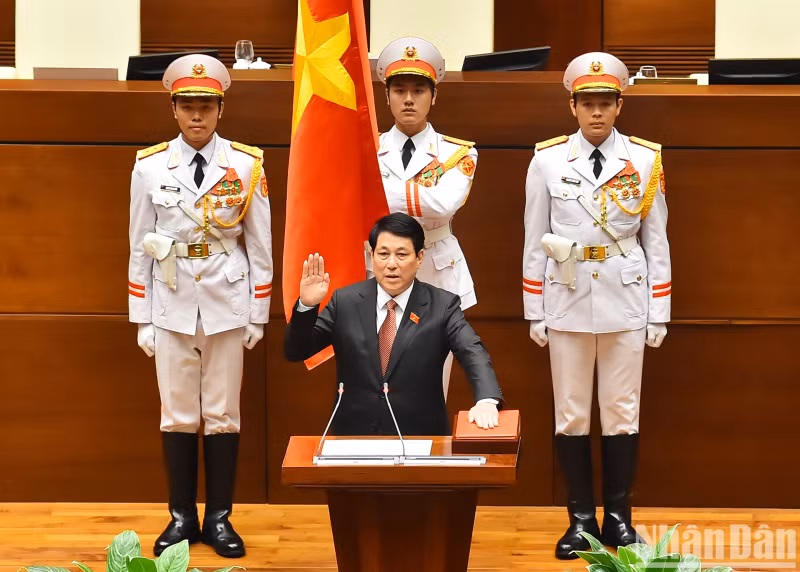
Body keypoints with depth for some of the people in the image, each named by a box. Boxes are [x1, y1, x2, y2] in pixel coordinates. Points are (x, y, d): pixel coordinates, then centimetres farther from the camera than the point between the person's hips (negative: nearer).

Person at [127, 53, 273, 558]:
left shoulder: (247, 165, -2)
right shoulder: (150, 166, 0)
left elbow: (261, 246, 2)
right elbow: (140, 247, 4)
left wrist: (259, 315, 2)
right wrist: (142, 320, 2)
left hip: (227, 306, -1)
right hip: (172, 306, 1)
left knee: (223, 415, 4)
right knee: (177, 416, 4)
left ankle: (220, 518, 13)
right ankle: (182, 517, 14)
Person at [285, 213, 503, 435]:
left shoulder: (442, 306, 2)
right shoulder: (345, 302, 6)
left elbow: (473, 353, -11)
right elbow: (295, 352, 8)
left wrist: (486, 400, -31)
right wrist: (307, 306, -11)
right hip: (354, 438, 1)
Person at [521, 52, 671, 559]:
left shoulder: (645, 160, 1)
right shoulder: (547, 160, 1)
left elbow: (657, 241, 4)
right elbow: (534, 241, 4)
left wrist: (660, 313, 2)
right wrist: (534, 312, 3)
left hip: (625, 299, 0)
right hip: (567, 299, 0)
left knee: (623, 411, 4)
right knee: (571, 414, 2)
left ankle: (619, 517, 13)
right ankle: (581, 518, 10)